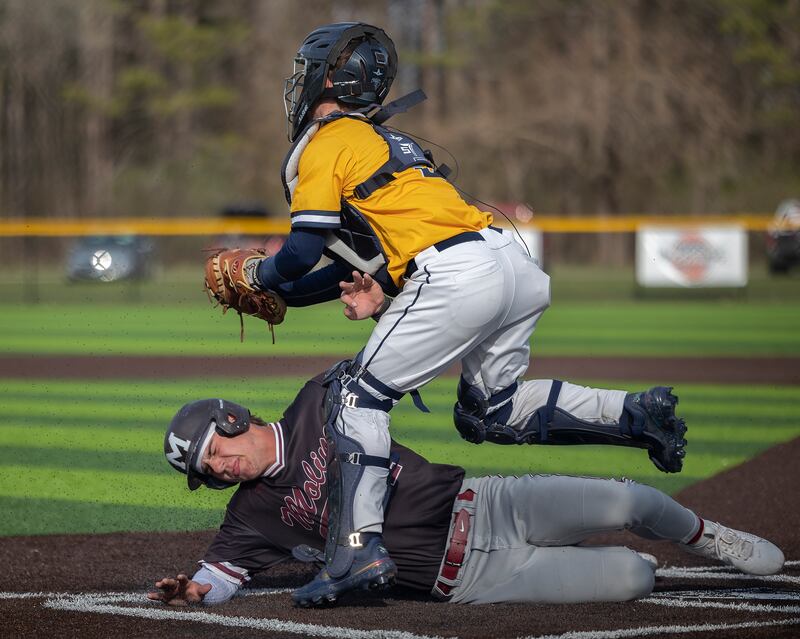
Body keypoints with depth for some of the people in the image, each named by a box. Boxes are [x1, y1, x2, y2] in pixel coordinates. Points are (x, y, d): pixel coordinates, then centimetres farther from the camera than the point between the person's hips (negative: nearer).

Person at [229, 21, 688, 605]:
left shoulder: (323, 144, 3)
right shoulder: (382, 140, 30)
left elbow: (304, 251, -4)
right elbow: (366, 249, 29)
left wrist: (259, 273, 15)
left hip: (455, 279, -9)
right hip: (516, 266, 9)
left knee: (362, 398, -1)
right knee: (490, 414, 20)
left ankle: (360, 551, -13)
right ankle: (640, 417, 10)